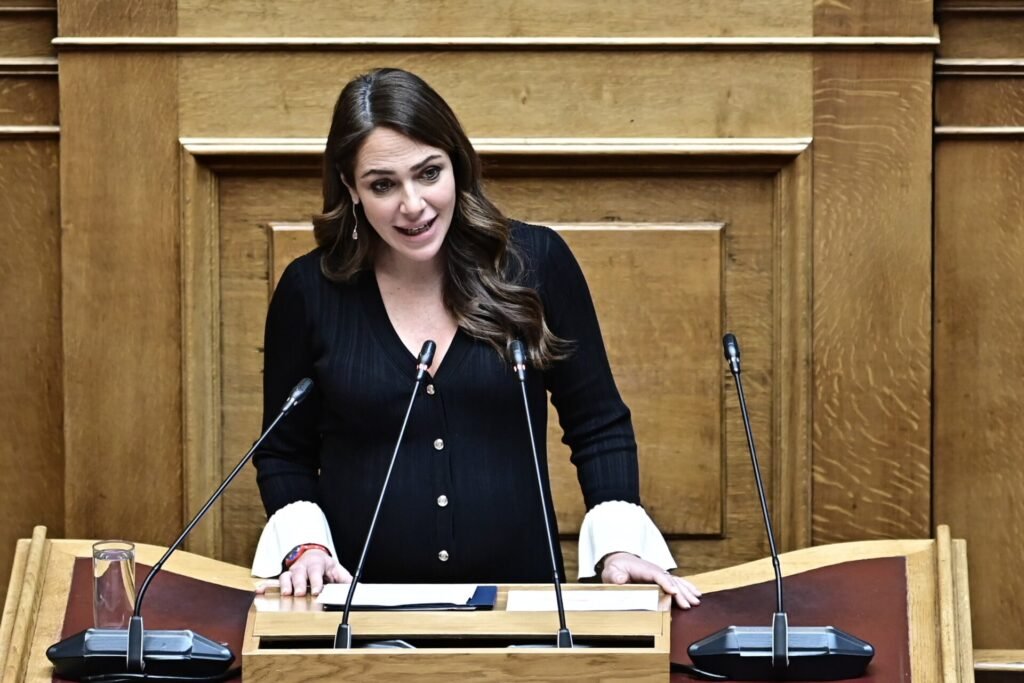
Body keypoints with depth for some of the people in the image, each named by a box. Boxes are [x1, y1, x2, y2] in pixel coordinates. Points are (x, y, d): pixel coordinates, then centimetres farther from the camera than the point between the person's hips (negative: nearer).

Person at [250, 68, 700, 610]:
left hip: (518, 594, 0)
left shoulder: (536, 263, 2)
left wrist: (619, 544, -4)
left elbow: (599, 427, 9)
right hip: (362, 603, 0)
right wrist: (305, 544, -5)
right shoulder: (310, 290, 2)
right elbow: (284, 455, 12)